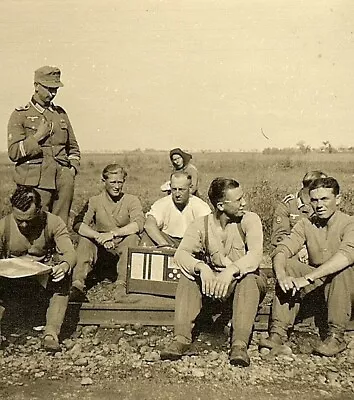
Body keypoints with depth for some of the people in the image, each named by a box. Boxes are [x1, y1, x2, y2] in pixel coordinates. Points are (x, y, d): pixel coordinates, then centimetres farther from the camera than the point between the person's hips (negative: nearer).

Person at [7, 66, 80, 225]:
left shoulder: (61, 113, 16)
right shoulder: (20, 115, 3)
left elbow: (73, 147, 24)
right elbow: (13, 152, -4)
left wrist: (73, 168, 8)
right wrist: (38, 136, -10)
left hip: (64, 182, 4)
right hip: (35, 183, -4)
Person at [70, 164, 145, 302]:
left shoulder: (131, 200, -2)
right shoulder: (95, 201, 1)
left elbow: (138, 224, -20)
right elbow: (77, 224, -12)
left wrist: (112, 233, -30)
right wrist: (99, 236, -29)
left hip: (122, 246, -1)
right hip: (100, 247, 1)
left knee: (132, 238, -31)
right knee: (85, 239, -25)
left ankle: (121, 287, -35)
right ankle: (78, 284, -30)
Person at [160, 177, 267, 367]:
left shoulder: (249, 219, -11)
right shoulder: (201, 224, -6)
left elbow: (255, 254, -28)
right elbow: (181, 253, -20)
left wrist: (231, 271, -46)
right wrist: (202, 268, -41)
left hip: (243, 283, -2)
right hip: (213, 282, 2)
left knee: (250, 277, -34)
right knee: (189, 275, -24)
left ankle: (239, 344, -38)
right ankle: (181, 339, -26)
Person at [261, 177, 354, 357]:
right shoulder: (306, 224, 0)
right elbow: (282, 250, -12)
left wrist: (307, 278, -43)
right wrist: (281, 276, -35)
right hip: (315, 280, 4)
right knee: (288, 267, -21)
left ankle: (336, 335, -26)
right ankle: (278, 331, -21)